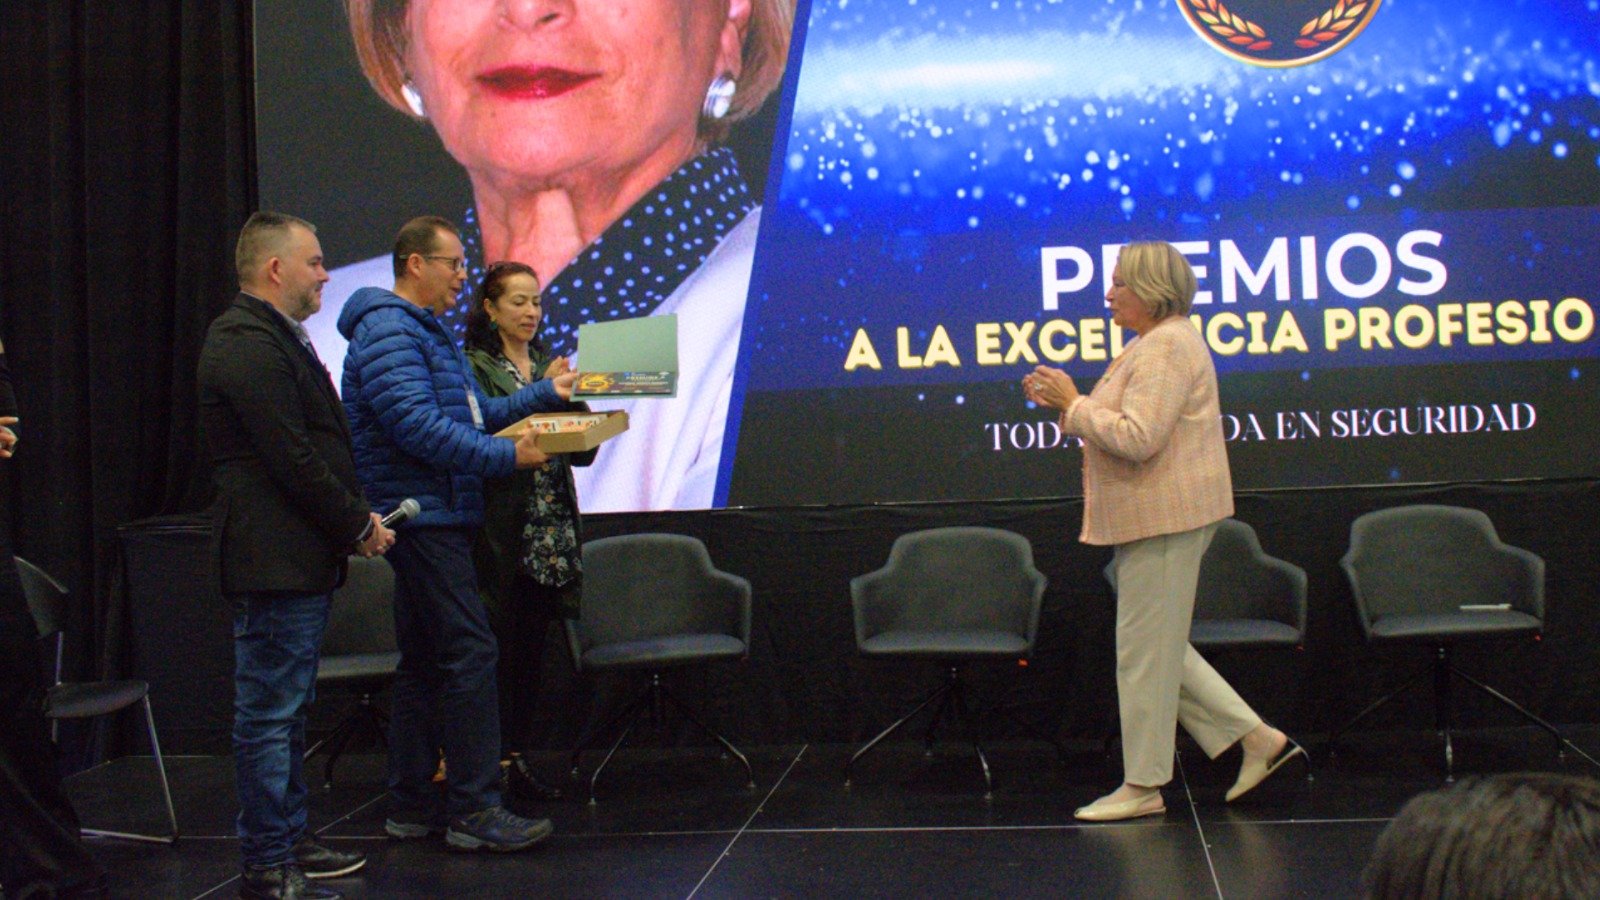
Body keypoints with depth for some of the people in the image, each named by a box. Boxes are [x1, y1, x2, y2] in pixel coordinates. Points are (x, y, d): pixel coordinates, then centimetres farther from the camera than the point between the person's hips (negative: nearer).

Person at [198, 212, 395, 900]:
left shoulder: (274, 339, 19)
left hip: (300, 559, 11)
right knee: (269, 716, -5)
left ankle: (289, 841, 28)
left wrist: (356, 519, 10)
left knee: (285, 713, 18)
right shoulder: (247, 344, -16)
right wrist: (358, 525, -11)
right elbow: (291, 458, -21)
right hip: (277, 560, -11)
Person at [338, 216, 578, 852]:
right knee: (467, 653, -12)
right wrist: (506, 455, -21)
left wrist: (546, 394, 19)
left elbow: (474, 413, 24)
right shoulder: (388, 333, -12)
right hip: (421, 513, -11)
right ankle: (474, 811, -10)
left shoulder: (424, 331, 22)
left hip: (434, 518, 11)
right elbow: (418, 425, -23)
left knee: (425, 662, 12)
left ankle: (412, 804, 18)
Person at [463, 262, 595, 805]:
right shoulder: (473, 367, -2)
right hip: (500, 530, -6)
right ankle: (492, 763, 0)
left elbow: (582, 452, 13)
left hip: (551, 532, 6)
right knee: (499, 646, -6)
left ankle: (518, 758, 15)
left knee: (532, 648, 8)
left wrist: (579, 405, -5)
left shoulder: (549, 364, 16)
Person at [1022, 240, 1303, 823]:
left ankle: (1143, 786, 5)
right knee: (1158, 644, 15)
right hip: (1151, 516, 11)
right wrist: (1065, 405, 8)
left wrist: (1074, 403, -16)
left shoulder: (1167, 348, -17)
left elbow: (1136, 438, -26)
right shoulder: (1158, 343, 18)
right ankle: (1258, 739, 18)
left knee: (1145, 648, -4)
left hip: (1165, 516, -11)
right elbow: (1125, 426, 22)